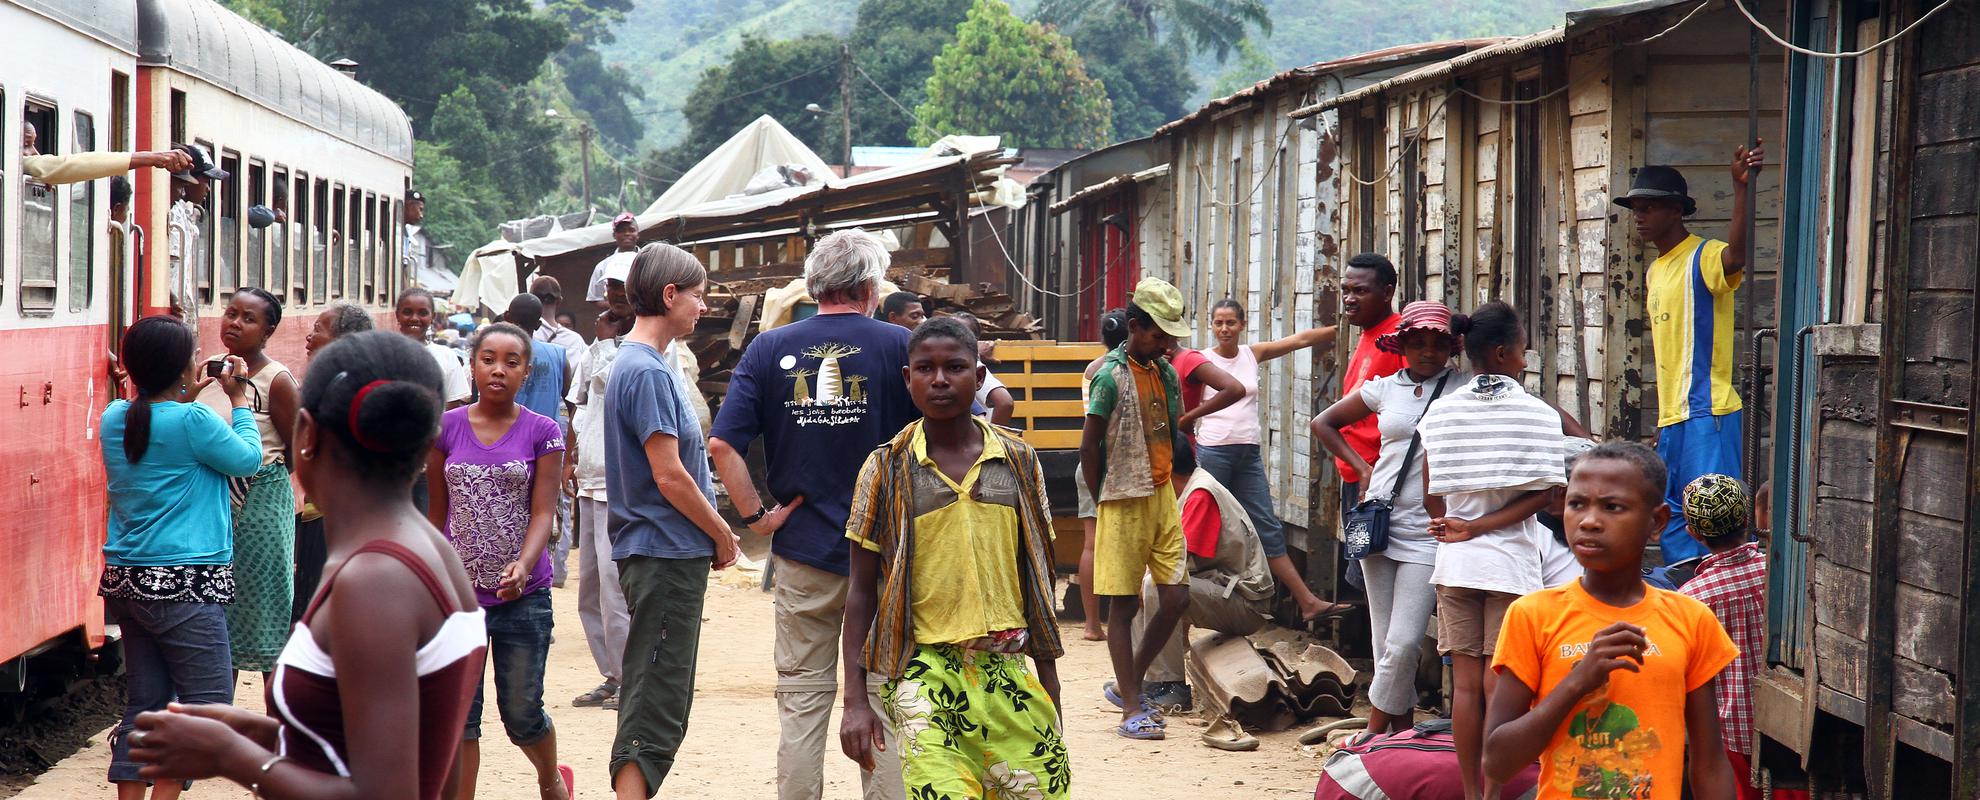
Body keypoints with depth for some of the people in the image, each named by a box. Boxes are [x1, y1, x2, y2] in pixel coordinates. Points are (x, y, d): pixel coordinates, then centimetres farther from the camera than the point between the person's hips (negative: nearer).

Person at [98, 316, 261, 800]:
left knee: (144, 702, 12)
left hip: (126, 580, 8)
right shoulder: (193, 421, -15)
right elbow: (248, 459, 0)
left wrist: (186, 397, 23)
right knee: (208, 703, -2)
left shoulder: (114, 418, 6)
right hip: (185, 586, -8)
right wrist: (238, 398, 11)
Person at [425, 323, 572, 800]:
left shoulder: (542, 433, -2)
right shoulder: (446, 428, 3)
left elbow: (543, 511, -8)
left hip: (524, 595, -1)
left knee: (522, 713, 9)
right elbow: (436, 512, 9)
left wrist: (523, 567, -25)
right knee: (458, 714, 0)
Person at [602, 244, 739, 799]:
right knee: (655, 704, -9)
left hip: (671, 553, 10)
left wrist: (715, 533, 13)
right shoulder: (647, 372, -16)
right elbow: (669, 477, -19)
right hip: (666, 556, -10)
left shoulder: (645, 364, 15)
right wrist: (722, 535, -7)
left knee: (663, 700, 16)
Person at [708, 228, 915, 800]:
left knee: (802, 699, 10)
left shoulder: (770, 349, 0)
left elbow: (722, 445, -7)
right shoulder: (899, 346, -5)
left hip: (802, 547, 2)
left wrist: (756, 515, -1)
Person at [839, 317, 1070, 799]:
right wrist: (855, 700, -1)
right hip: (926, 673, -2)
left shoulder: (1019, 462, 7)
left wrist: (1049, 687, 12)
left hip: (1008, 669, 2)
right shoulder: (887, 469, 2)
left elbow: (1037, 579, 13)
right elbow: (861, 589, 5)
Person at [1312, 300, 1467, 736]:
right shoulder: (1385, 388, 9)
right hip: (1380, 522, 4)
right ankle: (1402, 735, 18)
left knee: (1403, 645, -10)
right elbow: (1323, 423, 21)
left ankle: (1373, 736, 5)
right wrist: (1362, 467, 14)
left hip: (1428, 532, -4)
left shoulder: (1465, 387, -1)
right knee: (1384, 644, 7)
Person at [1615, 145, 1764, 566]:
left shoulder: (1703, 257, -9)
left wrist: (1741, 187, -48)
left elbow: (1738, 254, -34)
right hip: (1673, 419, 9)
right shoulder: (1657, 270, 19)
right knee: (1671, 521, 11)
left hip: (1706, 414, -9)